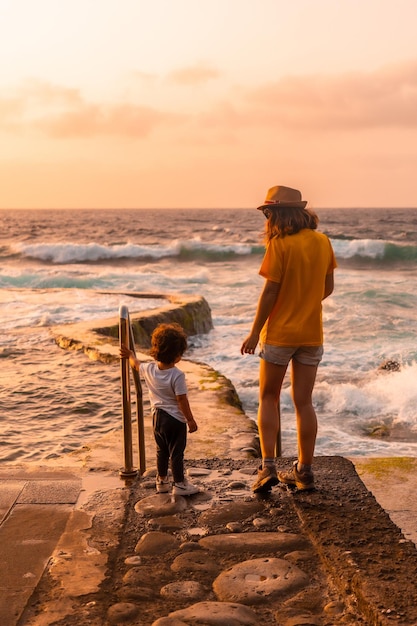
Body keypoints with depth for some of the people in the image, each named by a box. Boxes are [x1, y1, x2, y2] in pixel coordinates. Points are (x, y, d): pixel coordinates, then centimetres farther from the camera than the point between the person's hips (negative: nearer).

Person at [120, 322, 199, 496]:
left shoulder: (149, 369, -4)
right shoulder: (177, 375, -23)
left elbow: (136, 364, 18)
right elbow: (182, 400, -20)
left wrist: (129, 355, 39)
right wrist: (191, 419, -11)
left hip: (157, 416, 7)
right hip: (175, 418, -7)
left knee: (161, 451, 20)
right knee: (176, 452, 4)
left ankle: (162, 481, 32)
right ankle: (179, 484, 13)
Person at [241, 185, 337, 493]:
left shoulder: (280, 245, -14)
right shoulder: (322, 242, 3)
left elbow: (270, 291, -14)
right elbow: (328, 288, 9)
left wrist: (255, 332, -6)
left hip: (279, 332, -5)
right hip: (312, 333, 5)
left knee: (268, 398, 10)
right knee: (304, 402, 11)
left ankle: (268, 466, 3)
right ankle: (305, 471, 17)